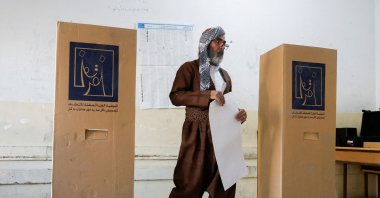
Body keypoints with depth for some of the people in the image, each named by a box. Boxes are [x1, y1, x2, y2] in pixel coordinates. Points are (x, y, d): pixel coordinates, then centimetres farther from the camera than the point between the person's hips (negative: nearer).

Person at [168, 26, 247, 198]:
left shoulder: (225, 75, 19)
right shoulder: (190, 68, 0)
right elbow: (175, 96, -12)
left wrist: (239, 113, 1)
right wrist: (208, 95, -22)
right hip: (197, 134, -6)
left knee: (224, 184, 7)